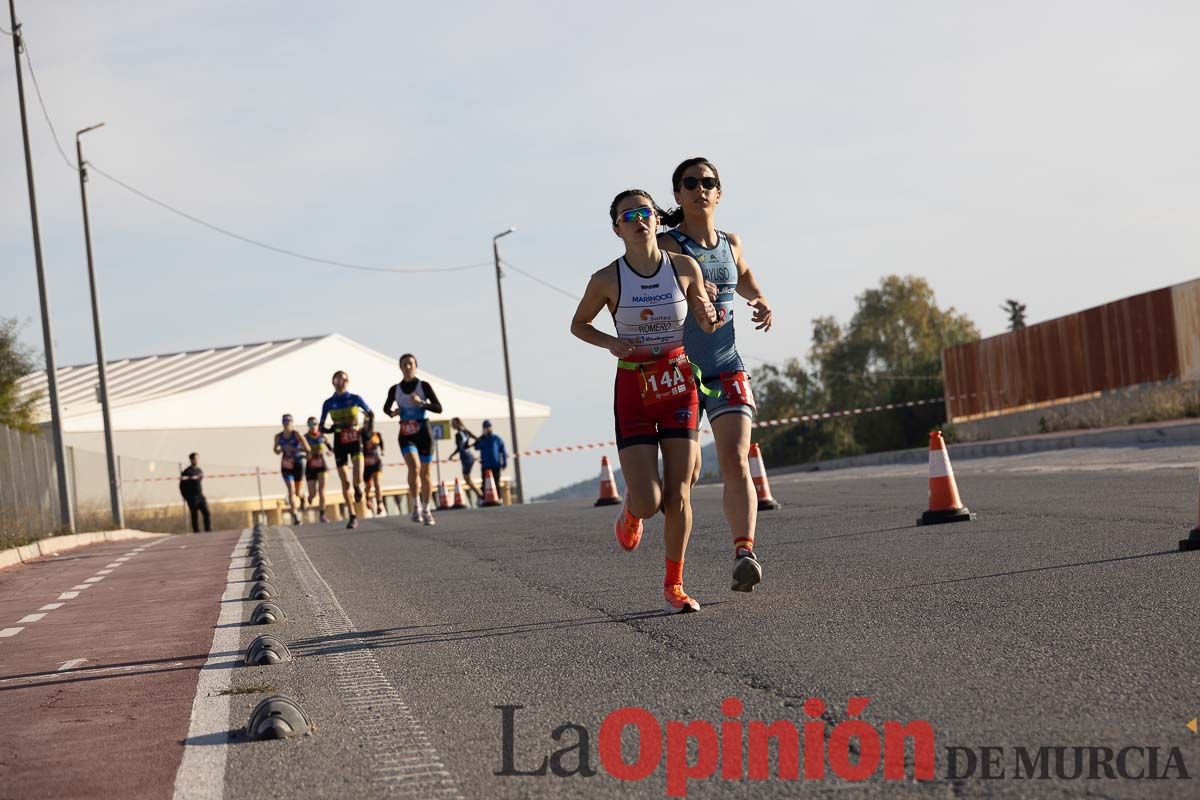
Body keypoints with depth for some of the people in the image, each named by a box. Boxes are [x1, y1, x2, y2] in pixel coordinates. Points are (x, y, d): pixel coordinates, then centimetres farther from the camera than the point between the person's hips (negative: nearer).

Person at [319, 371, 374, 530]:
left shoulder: (355, 399, 0)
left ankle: (358, 488, 20)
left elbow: (371, 414, 13)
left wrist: (367, 429, -3)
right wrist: (332, 429, -14)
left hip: (355, 441, -1)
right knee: (345, 483, 0)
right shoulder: (329, 403, 2)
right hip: (340, 444, 1)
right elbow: (321, 427, 6)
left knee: (357, 479, -18)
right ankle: (352, 517, 9)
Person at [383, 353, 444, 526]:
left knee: (425, 473, 6)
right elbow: (386, 407, 20)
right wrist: (392, 413, -3)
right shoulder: (395, 390, 4)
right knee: (414, 467, -24)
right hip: (406, 434, 0)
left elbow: (439, 408, -5)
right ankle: (416, 506, -14)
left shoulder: (424, 386, -2)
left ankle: (426, 510, 21)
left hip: (423, 433, 0)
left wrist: (421, 403, -20)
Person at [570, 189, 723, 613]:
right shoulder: (607, 280, -8)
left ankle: (673, 584, 13)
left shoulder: (685, 267, -3)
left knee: (678, 494, -3)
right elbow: (578, 324, 8)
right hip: (633, 390, -1)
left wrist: (710, 319, -12)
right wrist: (610, 343, -11)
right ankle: (630, 512, 28)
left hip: (679, 384, 2)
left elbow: (703, 320, 11)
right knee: (648, 501, -10)